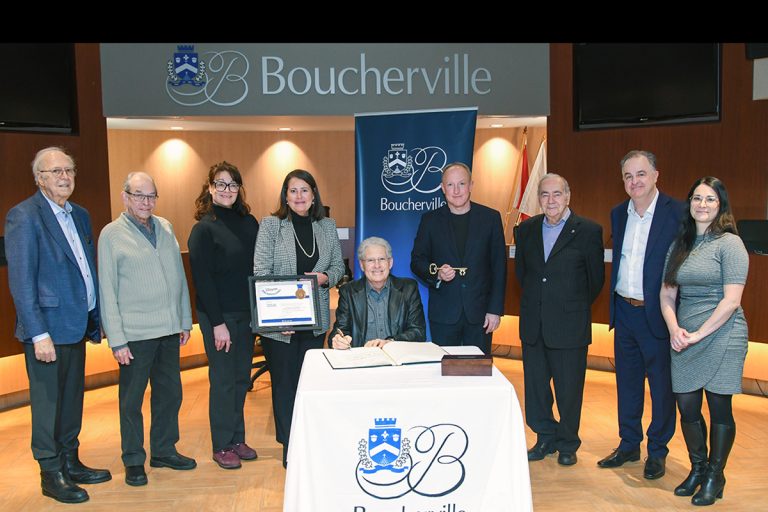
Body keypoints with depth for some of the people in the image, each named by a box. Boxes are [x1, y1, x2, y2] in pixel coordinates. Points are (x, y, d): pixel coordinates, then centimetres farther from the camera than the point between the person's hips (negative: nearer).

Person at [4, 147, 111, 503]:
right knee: (48, 403, 6)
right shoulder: (23, 216, -11)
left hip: (76, 325, 7)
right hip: (48, 328, -7)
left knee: (73, 399, 18)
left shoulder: (80, 216, 11)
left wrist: (95, 320, 11)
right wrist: (39, 334, -19)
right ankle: (52, 475, 20)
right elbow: (21, 282, -15)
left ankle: (70, 463, 33)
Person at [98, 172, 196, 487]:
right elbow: (107, 291, -7)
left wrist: (185, 320, 11)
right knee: (132, 399, 8)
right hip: (135, 333, -5)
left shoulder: (165, 228, 9)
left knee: (169, 393, 14)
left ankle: (164, 451, 31)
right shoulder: (111, 234, -5)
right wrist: (116, 340, -10)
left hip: (169, 330, 5)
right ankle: (133, 461, 24)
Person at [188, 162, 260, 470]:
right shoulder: (204, 228, -9)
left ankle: (237, 439, 26)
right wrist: (217, 323, -15)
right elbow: (202, 279, -12)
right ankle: (222, 447, 18)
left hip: (246, 312, 6)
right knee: (223, 380, 3)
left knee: (241, 378, 13)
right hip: (219, 315, -5)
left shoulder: (249, 222, 8)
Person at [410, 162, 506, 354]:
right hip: (443, 314, 0)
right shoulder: (430, 220, 4)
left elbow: (499, 267, 3)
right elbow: (416, 261, 6)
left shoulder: (490, 218, 3)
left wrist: (495, 310, -2)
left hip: (480, 313, 0)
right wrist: (437, 273, -15)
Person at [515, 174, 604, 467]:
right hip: (532, 324, 4)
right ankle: (546, 437, 31)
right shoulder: (526, 229, 5)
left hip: (570, 326, -4)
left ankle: (568, 444, 27)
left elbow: (596, 278, 0)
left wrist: (574, 307, 6)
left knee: (569, 389, 7)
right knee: (535, 385, 12)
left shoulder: (589, 231, -7)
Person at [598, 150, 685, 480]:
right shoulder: (618, 214, 7)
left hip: (657, 314, -6)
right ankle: (628, 445, 32)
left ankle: (657, 451, 26)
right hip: (624, 311, 6)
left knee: (661, 384, 9)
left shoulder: (677, 213, -11)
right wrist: (614, 303, 9)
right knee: (627, 382, 16)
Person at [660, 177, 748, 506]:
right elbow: (667, 294, 9)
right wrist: (674, 329, -6)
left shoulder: (729, 243, -7)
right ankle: (697, 469, 30)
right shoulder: (680, 244, 10)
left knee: (719, 408, 5)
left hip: (721, 337, -5)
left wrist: (699, 334, -15)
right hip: (683, 339, 5)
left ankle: (715, 477, 23)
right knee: (687, 407, 9)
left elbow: (731, 300, -13)